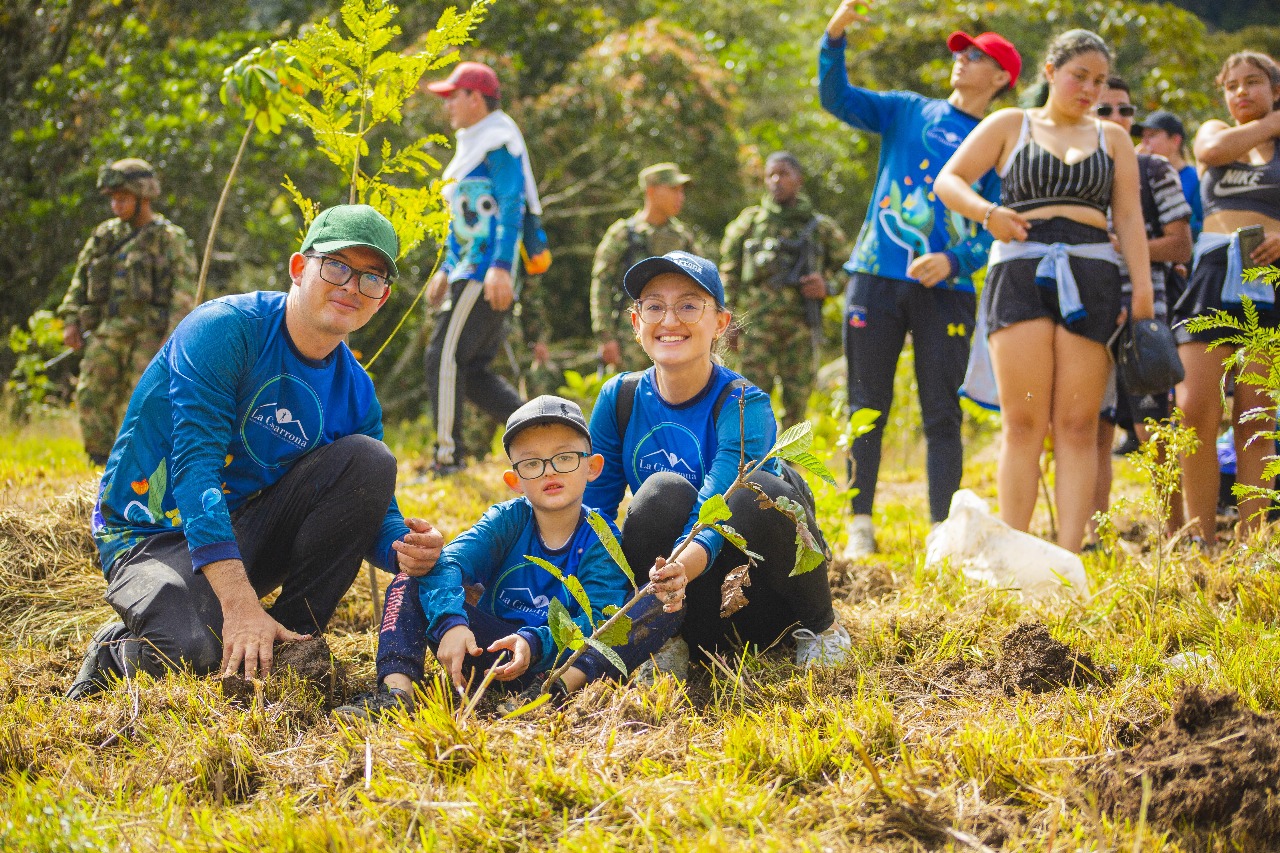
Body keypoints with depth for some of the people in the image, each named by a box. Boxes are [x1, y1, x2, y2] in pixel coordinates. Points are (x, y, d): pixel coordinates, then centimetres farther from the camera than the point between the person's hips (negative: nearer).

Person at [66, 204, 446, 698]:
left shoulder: (355, 391, 1)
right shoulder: (224, 329, -19)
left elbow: (374, 510, 4)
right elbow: (194, 467, -29)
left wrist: (405, 550, -25)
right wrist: (240, 603, -40)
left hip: (250, 532, 6)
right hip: (156, 535, -5)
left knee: (368, 458, -14)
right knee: (194, 652, -35)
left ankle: (293, 635, -10)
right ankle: (120, 651, 2)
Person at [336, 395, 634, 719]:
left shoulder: (601, 540, -4)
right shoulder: (508, 520, 1)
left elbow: (595, 619, -18)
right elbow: (446, 563, -18)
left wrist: (534, 643, -37)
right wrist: (451, 622, -39)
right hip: (489, 644, 3)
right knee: (411, 576, -11)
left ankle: (559, 688, -49)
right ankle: (396, 689, -32)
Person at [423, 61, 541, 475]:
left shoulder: (500, 142, -7)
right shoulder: (473, 145, 24)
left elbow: (511, 207, -18)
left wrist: (500, 267, -27)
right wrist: (447, 269, 28)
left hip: (488, 275, -10)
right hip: (471, 270, 10)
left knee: (445, 356, -12)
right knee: (473, 370, 7)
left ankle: (448, 457, -11)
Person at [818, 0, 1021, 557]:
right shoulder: (908, 112, 13)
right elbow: (836, 98, 3)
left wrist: (953, 262, -17)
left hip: (948, 288, -1)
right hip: (877, 276, 1)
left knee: (942, 413, -2)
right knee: (868, 407, 1)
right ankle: (860, 528, 4)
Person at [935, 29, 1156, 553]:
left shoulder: (1112, 138, 20)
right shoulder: (1010, 125, 15)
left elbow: (1129, 218, 13)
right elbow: (948, 181, 9)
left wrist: (1142, 293, 1)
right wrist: (987, 212, -11)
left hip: (1091, 275, 2)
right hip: (1020, 269, -1)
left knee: (1077, 427, -6)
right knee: (1023, 423, -10)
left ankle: (1068, 558, -9)